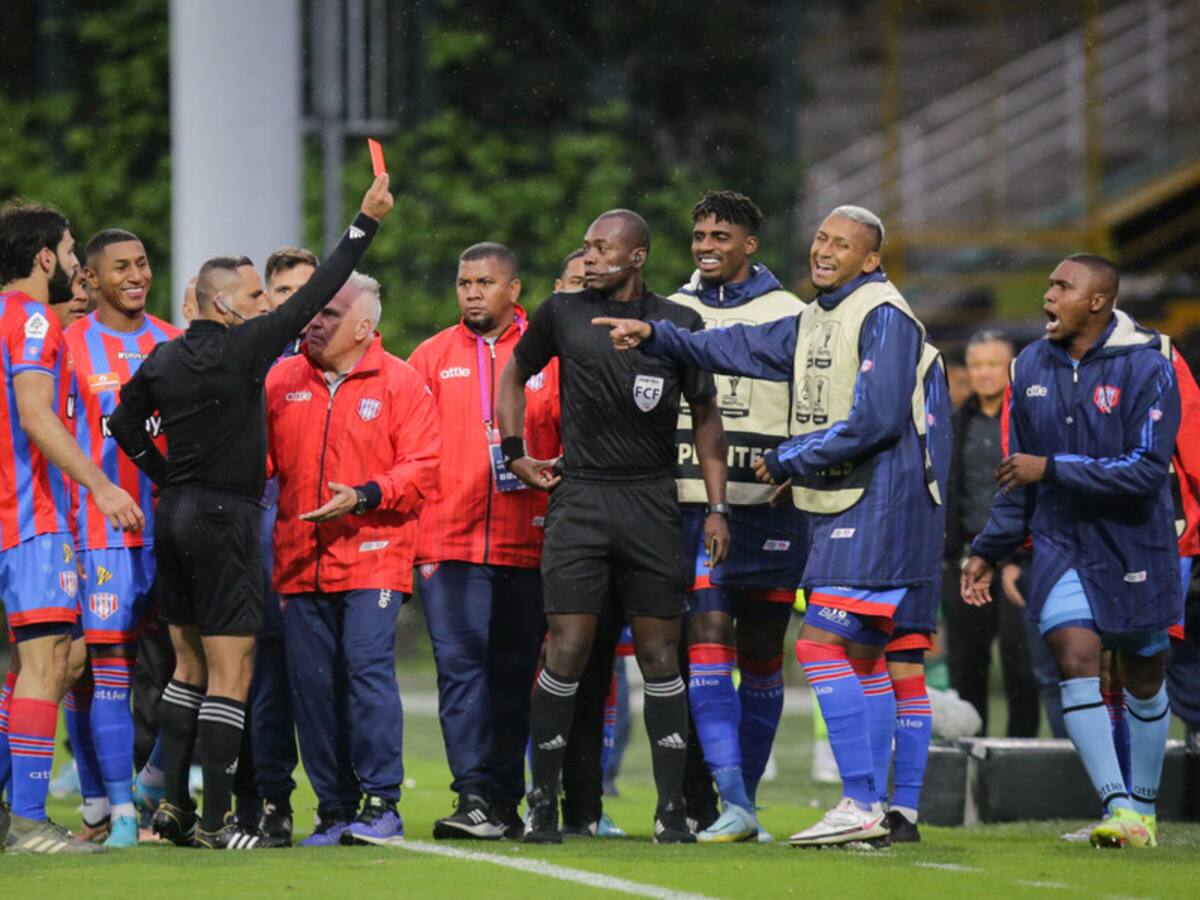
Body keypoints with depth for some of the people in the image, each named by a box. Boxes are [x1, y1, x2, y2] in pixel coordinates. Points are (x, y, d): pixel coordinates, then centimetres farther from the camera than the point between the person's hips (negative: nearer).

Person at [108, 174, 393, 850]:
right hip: (224, 520, -8)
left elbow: (125, 425, 18)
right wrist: (367, 223, -7)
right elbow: (315, 296, -12)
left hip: (177, 516, 8)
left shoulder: (165, 359, 7)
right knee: (230, 673, -6)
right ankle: (215, 823, -8)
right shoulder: (240, 350, -14)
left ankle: (175, 803, 15)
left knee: (190, 667, 16)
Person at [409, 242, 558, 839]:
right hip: (449, 541, 0)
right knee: (461, 666, -8)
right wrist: (417, 534, -1)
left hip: (526, 541, 0)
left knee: (514, 675, 5)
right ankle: (475, 796, -12)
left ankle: (505, 801, 11)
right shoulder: (431, 358, 9)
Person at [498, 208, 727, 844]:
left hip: (652, 502, 1)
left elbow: (705, 415, 10)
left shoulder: (679, 325, 4)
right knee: (567, 650, -8)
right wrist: (514, 453, 10)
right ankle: (543, 803, -1)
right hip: (578, 499, -1)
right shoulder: (563, 314, 4)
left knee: (659, 655, 2)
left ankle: (672, 809, 6)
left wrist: (716, 507, 4)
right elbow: (515, 373, 20)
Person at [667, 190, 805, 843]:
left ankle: (746, 796, 18)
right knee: (707, 642, -14)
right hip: (690, 503, 0)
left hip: (766, 508, 0)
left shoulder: (789, 316, 5)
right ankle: (732, 805, -19)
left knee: (761, 658, 6)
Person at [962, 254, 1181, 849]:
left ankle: (1142, 808, 27)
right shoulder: (1031, 367, 3)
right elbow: (1019, 474, 14)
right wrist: (989, 550, 12)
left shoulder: (1146, 368, -14)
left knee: (1143, 677, 9)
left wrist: (1051, 469, -23)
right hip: (1061, 546, 3)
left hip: (1135, 547, -3)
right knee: (1074, 656, -17)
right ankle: (1116, 807, -20)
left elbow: (1146, 470, -22)